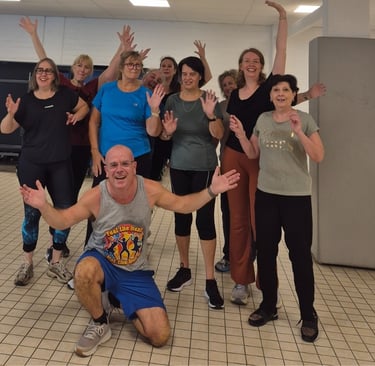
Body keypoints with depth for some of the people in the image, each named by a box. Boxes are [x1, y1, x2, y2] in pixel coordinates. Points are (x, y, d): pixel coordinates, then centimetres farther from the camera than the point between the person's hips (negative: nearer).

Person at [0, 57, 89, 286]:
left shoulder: (65, 95, 2)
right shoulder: (26, 101, 1)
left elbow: (85, 107, 18)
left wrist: (76, 116, -3)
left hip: (60, 164, 1)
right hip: (31, 165, -1)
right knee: (32, 213, 3)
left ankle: (56, 262, 18)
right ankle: (27, 264, 18)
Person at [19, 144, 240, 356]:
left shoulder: (150, 190, -16)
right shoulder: (95, 196, -20)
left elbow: (182, 205, -1)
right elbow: (63, 221, -12)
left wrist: (211, 191, -13)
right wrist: (43, 206, -33)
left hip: (136, 271, 1)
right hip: (102, 262, -1)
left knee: (160, 337, -8)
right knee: (84, 272, -41)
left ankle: (122, 303, 21)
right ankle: (100, 324, -8)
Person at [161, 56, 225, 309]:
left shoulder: (210, 99, -2)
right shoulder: (173, 100, 6)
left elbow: (218, 135, -6)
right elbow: (163, 137, 9)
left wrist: (211, 115, -23)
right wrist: (168, 131, -14)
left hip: (205, 167, -3)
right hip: (178, 166, 3)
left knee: (205, 218, -6)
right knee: (181, 217, 8)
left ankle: (210, 281, 1)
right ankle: (184, 270, 24)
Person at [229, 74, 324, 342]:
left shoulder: (305, 120, -4)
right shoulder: (263, 119, 7)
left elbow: (319, 157, -10)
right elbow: (253, 154, 11)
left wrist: (299, 131, -21)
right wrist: (240, 133, -3)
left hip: (297, 196, -4)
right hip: (266, 193, 4)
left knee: (300, 254, 0)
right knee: (265, 251, 9)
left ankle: (308, 314, 15)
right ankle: (268, 306, 26)